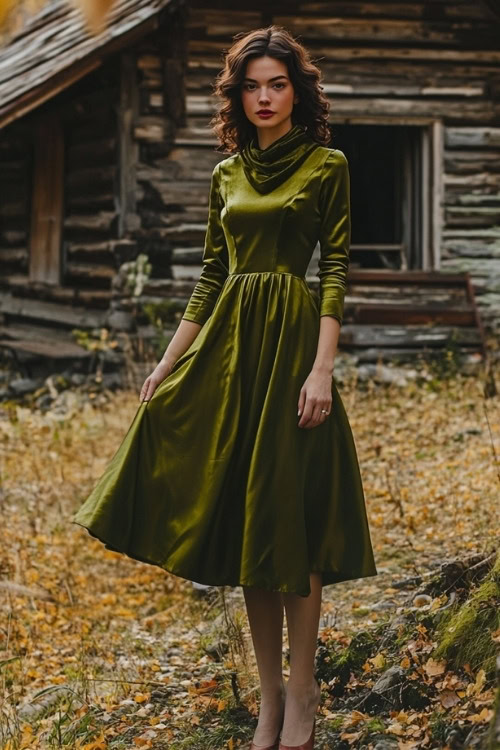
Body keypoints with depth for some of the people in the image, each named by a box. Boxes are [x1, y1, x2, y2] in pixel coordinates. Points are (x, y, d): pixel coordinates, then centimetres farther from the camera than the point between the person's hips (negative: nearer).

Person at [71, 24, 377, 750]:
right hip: (227, 345, 5)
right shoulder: (226, 175, 13)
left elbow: (337, 270, -7)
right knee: (241, 512, 5)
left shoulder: (327, 165, -1)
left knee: (288, 509, -4)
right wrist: (168, 363, 11)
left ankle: (300, 689, 6)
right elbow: (210, 276, 15)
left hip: (289, 341, -5)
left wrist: (322, 368, -16)